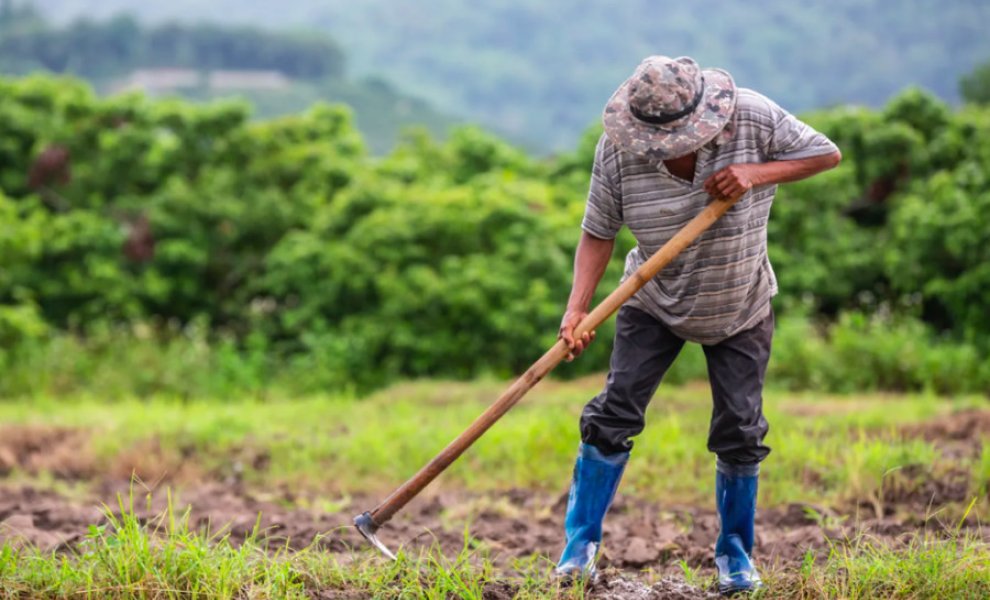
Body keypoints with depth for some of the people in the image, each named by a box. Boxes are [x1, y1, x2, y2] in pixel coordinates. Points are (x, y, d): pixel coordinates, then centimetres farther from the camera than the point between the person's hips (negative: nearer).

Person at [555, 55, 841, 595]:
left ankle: (735, 552, 20)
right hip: (655, 303, 0)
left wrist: (757, 173, -29)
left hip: (740, 309, 0)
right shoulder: (617, 149, -21)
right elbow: (598, 233, -15)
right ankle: (580, 542, 5)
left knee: (739, 431, 1)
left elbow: (827, 154, -14)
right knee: (614, 412, -8)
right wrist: (577, 309, -28)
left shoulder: (752, 118, -23)